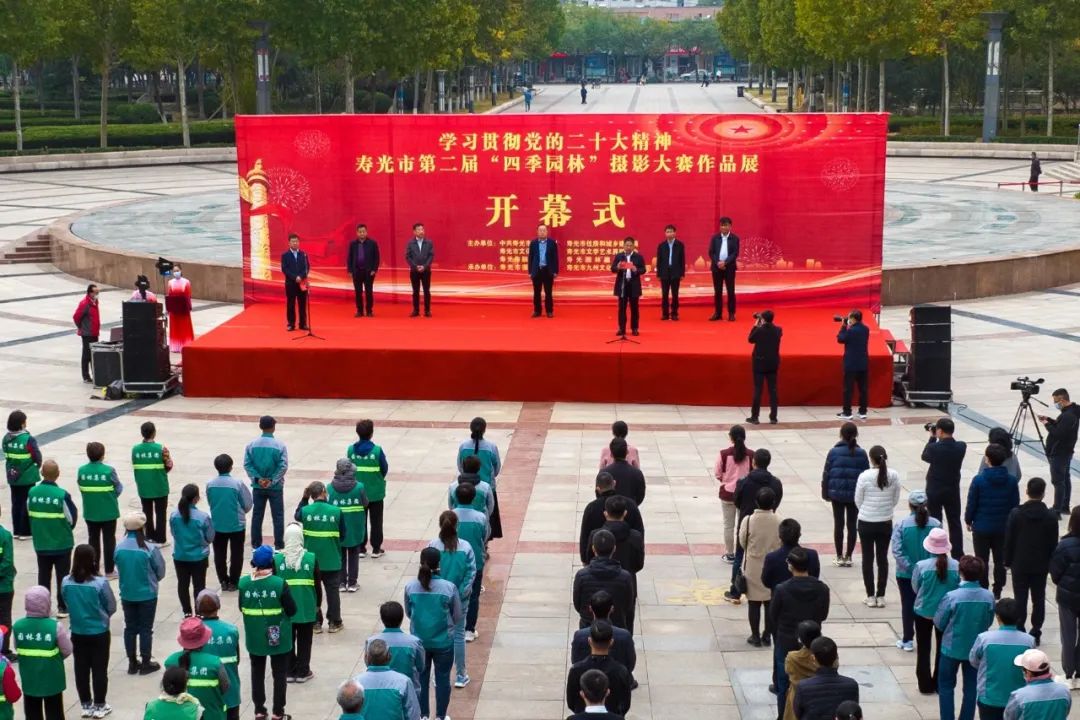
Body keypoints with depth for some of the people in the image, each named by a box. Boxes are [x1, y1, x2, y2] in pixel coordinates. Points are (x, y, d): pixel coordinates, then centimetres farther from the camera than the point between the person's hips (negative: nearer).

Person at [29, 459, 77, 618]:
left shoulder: (32, 492, -10)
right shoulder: (62, 495, -21)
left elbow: (30, 514, 3)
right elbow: (72, 517, -11)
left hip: (40, 543, 3)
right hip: (62, 543, -3)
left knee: (43, 575, 16)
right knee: (62, 575, 10)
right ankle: (62, 607, 14)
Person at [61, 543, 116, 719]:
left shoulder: (66, 582, -10)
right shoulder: (100, 582, -20)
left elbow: (67, 604, 5)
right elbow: (112, 607, -10)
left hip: (77, 633, 3)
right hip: (99, 633, -3)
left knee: (81, 670, 14)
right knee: (100, 670, 9)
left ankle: (86, 705, 23)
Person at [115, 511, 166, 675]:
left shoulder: (119, 548, -10)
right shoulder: (150, 548, -20)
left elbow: (119, 569, 2)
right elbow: (160, 571, -8)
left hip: (127, 595, 3)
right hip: (147, 595, -3)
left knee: (130, 628, 15)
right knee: (146, 629, 9)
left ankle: (132, 663, 23)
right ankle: (146, 663, 17)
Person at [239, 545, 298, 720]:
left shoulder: (243, 583, -12)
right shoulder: (279, 583, -20)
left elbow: (242, 608, 1)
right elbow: (291, 610, -13)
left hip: (254, 637, 2)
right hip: (279, 638, -2)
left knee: (257, 673, 19)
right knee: (279, 674, 12)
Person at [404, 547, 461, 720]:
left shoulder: (410, 587, -12)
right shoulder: (449, 587, -17)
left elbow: (408, 613, 3)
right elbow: (457, 617, -5)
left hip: (419, 642, 2)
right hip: (444, 642, -2)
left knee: (421, 679, 18)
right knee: (442, 679, 15)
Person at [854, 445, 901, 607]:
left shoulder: (864, 476, -16)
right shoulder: (894, 476, -8)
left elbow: (858, 501, -5)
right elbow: (895, 500, 2)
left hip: (866, 522, -2)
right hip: (886, 523, 2)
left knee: (867, 559, 8)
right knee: (883, 558, 12)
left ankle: (871, 597, 11)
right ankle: (881, 597, 14)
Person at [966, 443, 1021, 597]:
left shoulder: (979, 480, -18)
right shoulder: (1012, 481, -9)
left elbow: (971, 504, -10)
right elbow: (1015, 505, 0)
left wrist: (968, 520, 6)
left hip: (981, 527, -2)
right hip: (1003, 528, 2)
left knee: (982, 561, 11)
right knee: (1000, 560, 15)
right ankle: (997, 591, 22)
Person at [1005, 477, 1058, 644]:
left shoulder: (1016, 514, -11)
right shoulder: (1051, 516, -8)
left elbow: (1009, 540, -6)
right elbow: (1053, 543, -2)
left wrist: (1008, 561, 5)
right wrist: (1050, 564, 10)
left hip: (1020, 564, -1)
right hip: (1041, 566, 1)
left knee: (1020, 599, 6)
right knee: (1039, 599, 10)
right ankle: (1036, 633, 12)